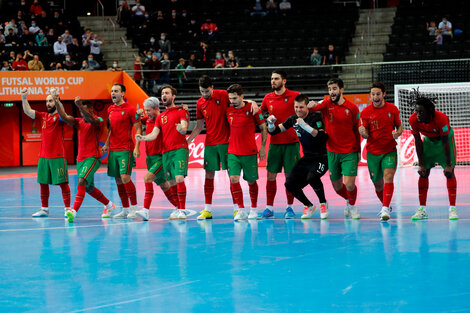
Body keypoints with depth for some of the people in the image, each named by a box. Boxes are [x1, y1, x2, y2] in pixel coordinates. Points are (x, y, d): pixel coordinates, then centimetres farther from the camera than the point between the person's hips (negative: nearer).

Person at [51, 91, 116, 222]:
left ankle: (74, 211, -38)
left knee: (82, 181, -26)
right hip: (80, 158, 8)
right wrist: (56, 102, -14)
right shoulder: (79, 122, 12)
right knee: (88, 188, 16)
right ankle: (109, 205, 36)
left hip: (92, 157, -8)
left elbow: (91, 119, -29)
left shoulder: (98, 121, -6)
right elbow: (64, 117, -1)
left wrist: (80, 105, -45)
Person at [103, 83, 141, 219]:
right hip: (113, 150, 7)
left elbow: (138, 129, -7)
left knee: (125, 177, -15)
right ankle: (125, 209, 13)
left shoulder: (130, 109, -7)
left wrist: (136, 147, -16)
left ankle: (134, 207, -2)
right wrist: (107, 144, 19)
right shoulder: (110, 109, 13)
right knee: (118, 180, 6)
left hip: (126, 149, -7)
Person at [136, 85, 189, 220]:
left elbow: (184, 129, -11)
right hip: (166, 152, 6)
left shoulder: (181, 111, 4)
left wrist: (182, 128, -36)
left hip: (179, 149, -6)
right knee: (171, 182, 8)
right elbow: (154, 134, 10)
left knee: (179, 178, -19)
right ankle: (178, 207, 20)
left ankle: (182, 210, -18)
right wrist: (142, 137, -11)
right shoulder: (160, 117, 20)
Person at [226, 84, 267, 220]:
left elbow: (263, 127, 1)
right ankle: (241, 210, -6)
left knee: (251, 181, 7)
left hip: (250, 152, -3)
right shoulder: (228, 110, 3)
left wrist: (262, 147, -2)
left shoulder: (251, 108, -7)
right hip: (233, 152, 3)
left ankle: (254, 209, 24)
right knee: (233, 179, -12)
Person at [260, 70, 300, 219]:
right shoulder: (268, 98, 8)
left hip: (291, 142, -3)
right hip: (275, 142, 3)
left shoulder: (294, 96, -3)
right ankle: (269, 208, 6)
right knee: (271, 175, 0)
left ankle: (289, 207, 11)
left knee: (290, 175, 1)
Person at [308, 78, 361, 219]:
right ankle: (348, 201, 41)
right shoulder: (326, 104, -1)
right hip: (332, 152, 2)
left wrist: (358, 150, 8)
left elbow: (356, 130, 7)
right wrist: (311, 106, -48)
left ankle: (352, 206, 18)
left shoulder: (352, 108, -2)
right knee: (337, 186, 10)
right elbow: (317, 106, -24)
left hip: (349, 152, -2)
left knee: (349, 184, -11)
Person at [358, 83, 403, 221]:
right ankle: (385, 205, 35)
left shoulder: (393, 109, -1)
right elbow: (366, 135, -3)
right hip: (372, 152, 1)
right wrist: (363, 132, -27)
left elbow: (399, 126, 10)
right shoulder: (365, 112, -3)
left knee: (388, 177, -22)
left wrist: (397, 133, -13)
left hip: (389, 150, -1)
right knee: (378, 184, 9)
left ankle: (385, 209, -26)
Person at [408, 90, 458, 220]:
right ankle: (422, 209, 2)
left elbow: (445, 143, -27)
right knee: (423, 173, -4)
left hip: (445, 137, -3)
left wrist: (448, 164, -24)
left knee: (449, 173, -11)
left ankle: (452, 209, -5)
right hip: (429, 139, 3)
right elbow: (418, 142, -14)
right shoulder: (413, 120, -26)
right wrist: (421, 164, -13)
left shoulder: (441, 119, -36)